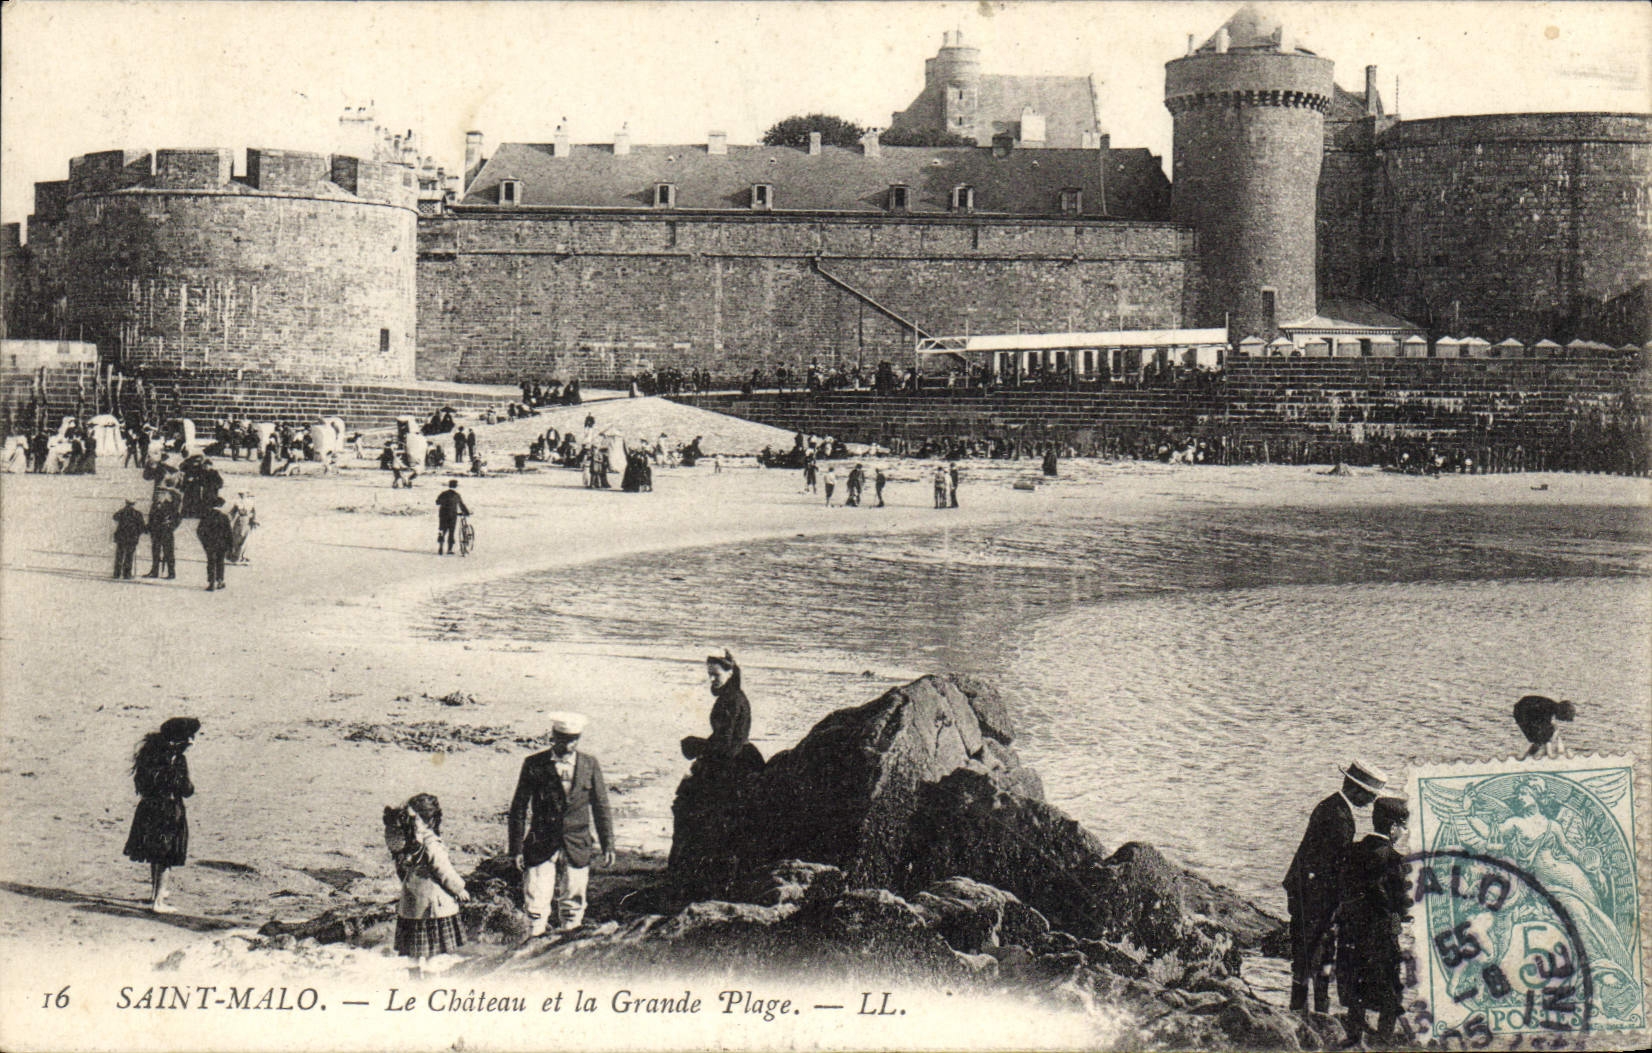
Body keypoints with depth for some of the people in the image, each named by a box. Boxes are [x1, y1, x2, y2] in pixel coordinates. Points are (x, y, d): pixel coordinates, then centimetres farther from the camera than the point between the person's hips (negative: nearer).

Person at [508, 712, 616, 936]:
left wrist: (607, 844, 5)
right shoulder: (534, 764, -2)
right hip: (541, 848, -2)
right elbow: (518, 808, 2)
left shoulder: (590, 765, 4)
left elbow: (600, 807, 10)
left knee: (573, 905, 7)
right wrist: (517, 848, -2)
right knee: (536, 903, -7)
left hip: (577, 848, 2)